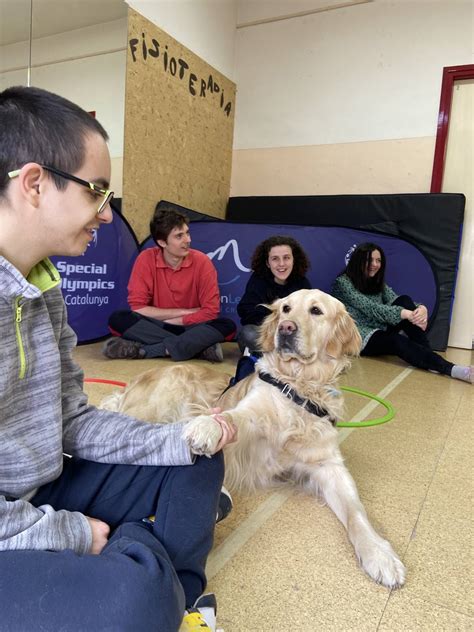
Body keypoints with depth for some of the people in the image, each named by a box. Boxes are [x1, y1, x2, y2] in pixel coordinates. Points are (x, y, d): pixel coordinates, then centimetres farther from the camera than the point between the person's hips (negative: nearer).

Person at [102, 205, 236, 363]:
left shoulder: (201, 261, -10)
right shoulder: (146, 259, -10)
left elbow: (210, 312, -12)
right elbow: (138, 308, -13)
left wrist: (172, 320, -16)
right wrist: (185, 312, -14)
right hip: (155, 327, 1)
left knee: (226, 325, -27)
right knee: (118, 319, -26)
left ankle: (144, 350, -28)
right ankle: (198, 346, -27)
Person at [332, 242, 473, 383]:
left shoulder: (378, 283, 14)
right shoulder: (343, 282, -8)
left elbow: (395, 301, -4)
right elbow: (370, 308, -21)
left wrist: (421, 308, -27)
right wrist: (405, 314, -33)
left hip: (381, 332, 6)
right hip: (361, 337, -6)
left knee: (404, 301, -18)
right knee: (397, 341, -35)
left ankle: (428, 354, -25)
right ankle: (453, 369, -46)